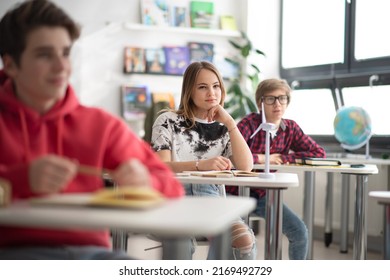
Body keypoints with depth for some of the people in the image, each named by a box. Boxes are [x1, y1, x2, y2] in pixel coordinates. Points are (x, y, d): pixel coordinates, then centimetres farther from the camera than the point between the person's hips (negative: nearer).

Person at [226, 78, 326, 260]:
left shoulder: (291, 128, 0)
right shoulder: (250, 124, -16)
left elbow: (319, 153, -4)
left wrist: (283, 157, -13)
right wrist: (263, 158, -22)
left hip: (263, 195, 5)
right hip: (235, 191, -5)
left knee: (300, 232, -4)